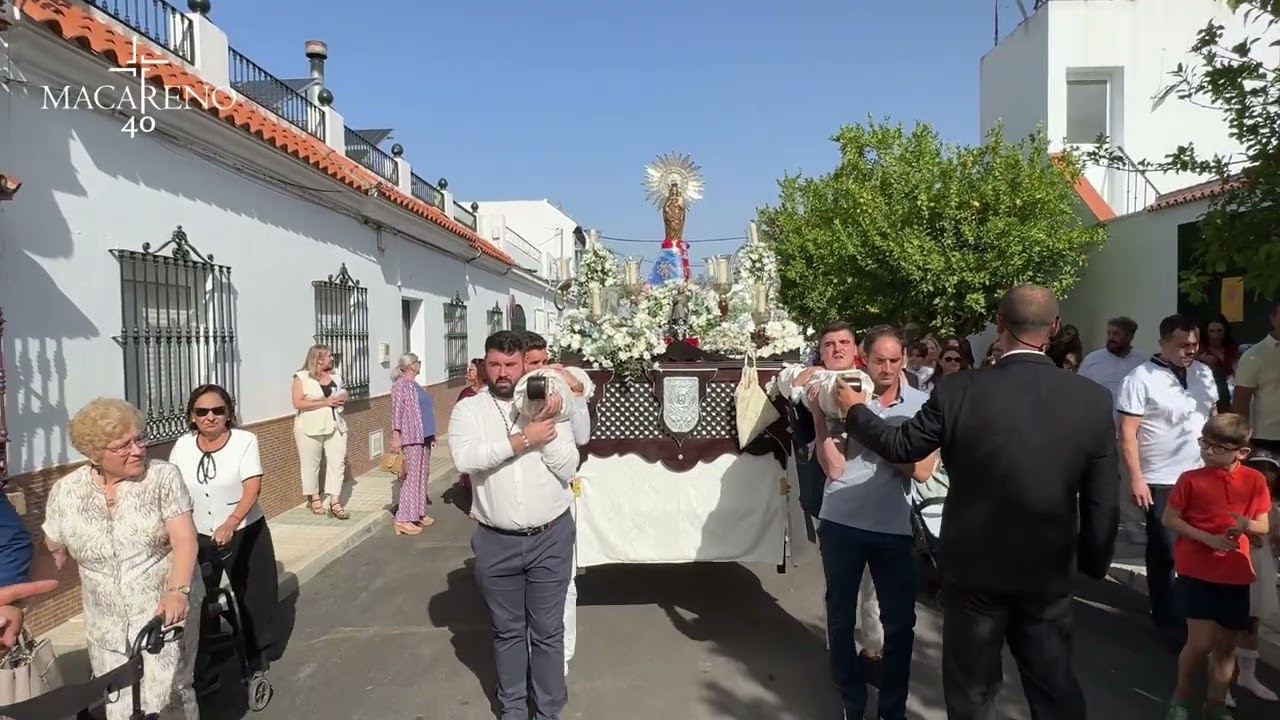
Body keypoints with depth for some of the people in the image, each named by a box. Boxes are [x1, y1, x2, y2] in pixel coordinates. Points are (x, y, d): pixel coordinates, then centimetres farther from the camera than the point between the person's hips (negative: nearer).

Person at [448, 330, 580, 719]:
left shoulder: (549, 405, -1)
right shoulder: (468, 409, -2)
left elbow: (567, 469, -6)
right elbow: (465, 459, -20)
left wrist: (548, 427, -19)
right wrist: (523, 439, -20)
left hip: (550, 538, 0)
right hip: (496, 542, 1)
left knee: (548, 631, 10)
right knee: (507, 631, 16)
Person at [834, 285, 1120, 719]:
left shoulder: (958, 392, -17)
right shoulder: (1093, 400, -10)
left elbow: (899, 447, -3)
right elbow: (1102, 502, -4)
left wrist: (855, 410, 14)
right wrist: (1093, 564, 13)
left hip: (975, 567, -2)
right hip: (1050, 571, 2)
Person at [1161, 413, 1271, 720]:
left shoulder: (1255, 481, 0)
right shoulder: (1191, 479, -9)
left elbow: (1264, 527, 6)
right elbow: (1168, 518, -7)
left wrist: (1247, 525, -18)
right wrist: (1208, 538, -18)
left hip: (1235, 574, 4)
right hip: (1196, 571, -3)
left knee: (1228, 644, 12)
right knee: (1201, 641, -7)